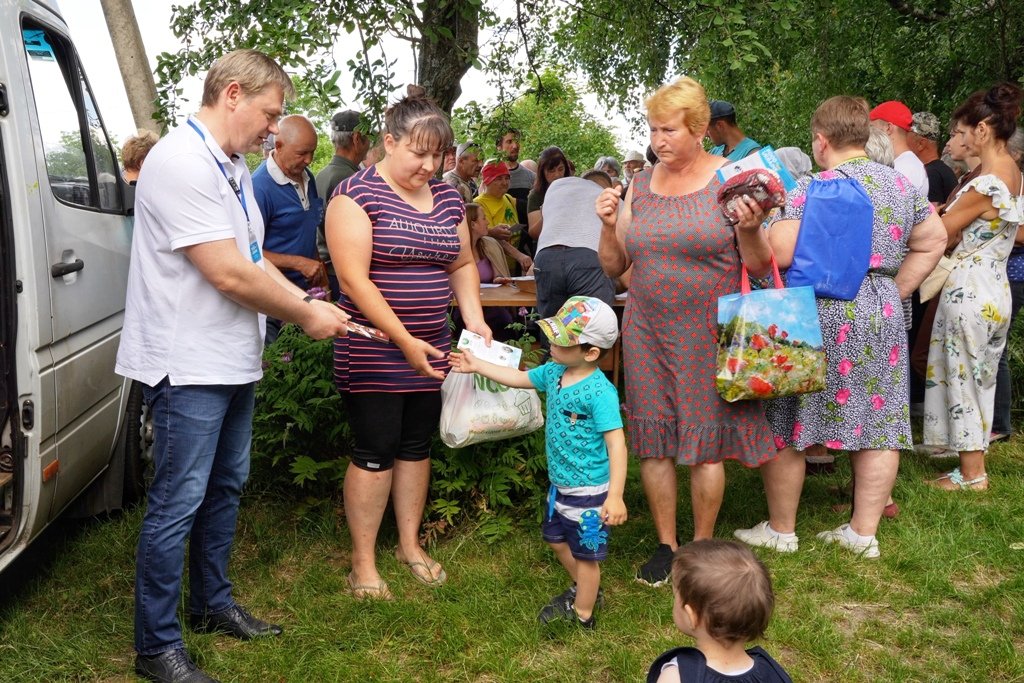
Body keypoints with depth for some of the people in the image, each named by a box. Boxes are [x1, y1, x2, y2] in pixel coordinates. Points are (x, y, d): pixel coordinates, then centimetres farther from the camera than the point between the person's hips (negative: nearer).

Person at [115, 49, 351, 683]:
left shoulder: (232, 166, 12)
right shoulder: (182, 163, -20)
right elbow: (229, 275, -23)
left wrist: (313, 304, 3)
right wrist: (304, 315, -10)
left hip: (234, 362, 10)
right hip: (189, 366, -10)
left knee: (225, 487, 19)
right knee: (179, 504, -2)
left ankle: (213, 603, 35)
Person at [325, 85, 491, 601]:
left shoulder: (447, 198, 9)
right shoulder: (357, 194, -12)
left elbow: (462, 264, 18)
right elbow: (354, 278, -17)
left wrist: (473, 317, 1)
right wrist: (404, 341, -18)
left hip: (429, 349, 6)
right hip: (374, 351, -6)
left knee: (416, 446, 14)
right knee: (375, 451, -2)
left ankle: (410, 545, 29)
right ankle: (363, 561, 12)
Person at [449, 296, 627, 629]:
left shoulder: (599, 392, -27)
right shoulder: (554, 372, -2)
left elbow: (616, 444, -28)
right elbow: (519, 378, 17)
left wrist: (615, 496, -31)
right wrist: (477, 365, 20)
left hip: (589, 491, -9)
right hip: (560, 483, 9)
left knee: (585, 552, 10)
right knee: (557, 540, 26)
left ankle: (583, 613, 31)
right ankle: (583, 589, 50)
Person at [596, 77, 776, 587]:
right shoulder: (639, 187, 8)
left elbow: (760, 266, -5)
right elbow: (613, 266, 10)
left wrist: (750, 230, -23)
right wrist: (609, 225, -7)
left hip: (709, 335, -4)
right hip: (648, 333, 4)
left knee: (705, 444, 2)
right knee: (654, 442, 7)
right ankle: (665, 545, 22)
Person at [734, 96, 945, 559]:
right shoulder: (902, 183, 10)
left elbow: (779, 254, -21)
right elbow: (933, 242, 15)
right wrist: (895, 290, 14)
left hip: (821, 314, -6)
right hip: (882, 316, 6)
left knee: (785, 424, 6)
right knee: (879, 422, 10)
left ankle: (780, 530, 15)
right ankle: (865, 532, 16)